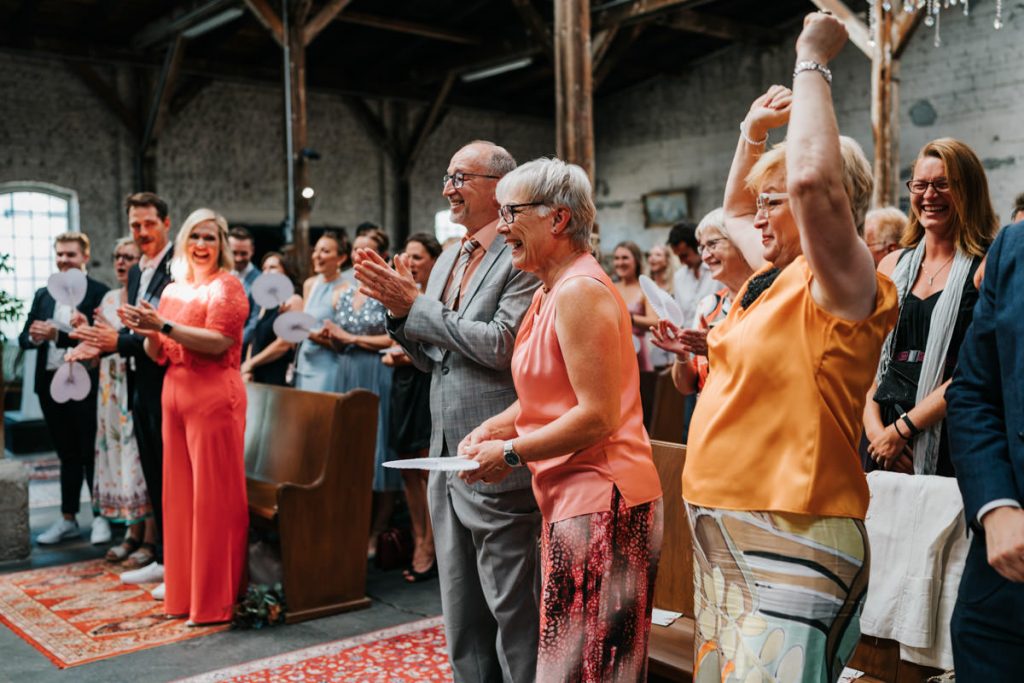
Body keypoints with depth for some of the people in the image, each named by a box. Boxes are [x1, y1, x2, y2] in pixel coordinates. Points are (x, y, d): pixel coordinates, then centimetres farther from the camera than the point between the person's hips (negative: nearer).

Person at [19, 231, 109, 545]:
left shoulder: (99, 292, -6)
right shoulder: (43, 294, 13)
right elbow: (24, 338, 9)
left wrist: (56, 335, -25)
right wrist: (34, 337, -11)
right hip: (51, 384, 6)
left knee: (92, 454, 3)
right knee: (67, 455, 14)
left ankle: (101, 517, 13)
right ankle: (68, 520, 23)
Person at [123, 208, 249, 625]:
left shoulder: (226, 286, -4)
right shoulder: (172, 291, 15)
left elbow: (219, 342, -17)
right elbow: (159, 356, 15)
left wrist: (165, 325, -19)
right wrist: (149, 333, -5)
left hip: (214, 396, -7)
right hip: (175, 395, 7)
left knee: (213, 497, -3)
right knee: (179, 494, 10)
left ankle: (216, 600, 4)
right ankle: (183, 590, 20)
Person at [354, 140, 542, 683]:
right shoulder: (447, 260, 14)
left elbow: (501, 344, -23)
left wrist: (416, 306, -16)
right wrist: (398, 307, -1)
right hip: (449, 463, 9)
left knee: (512, 609, 1)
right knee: (461, 614, 19)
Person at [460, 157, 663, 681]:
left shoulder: (579, 291, -16)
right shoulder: (550, 292, 15)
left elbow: (598, 415, -21)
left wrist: (510, 452, -14)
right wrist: (495, 427, 7)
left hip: (600, 501, -10)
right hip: (572, 497, 10)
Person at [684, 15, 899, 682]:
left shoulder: (845, 287, -13)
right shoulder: (774, 276, 12)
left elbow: (812, 177, -30)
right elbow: (734, 210, 32)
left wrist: (812, 62, -17)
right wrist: (752, 134, 18)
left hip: (789, 542, -9)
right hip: (724, 526, 9)